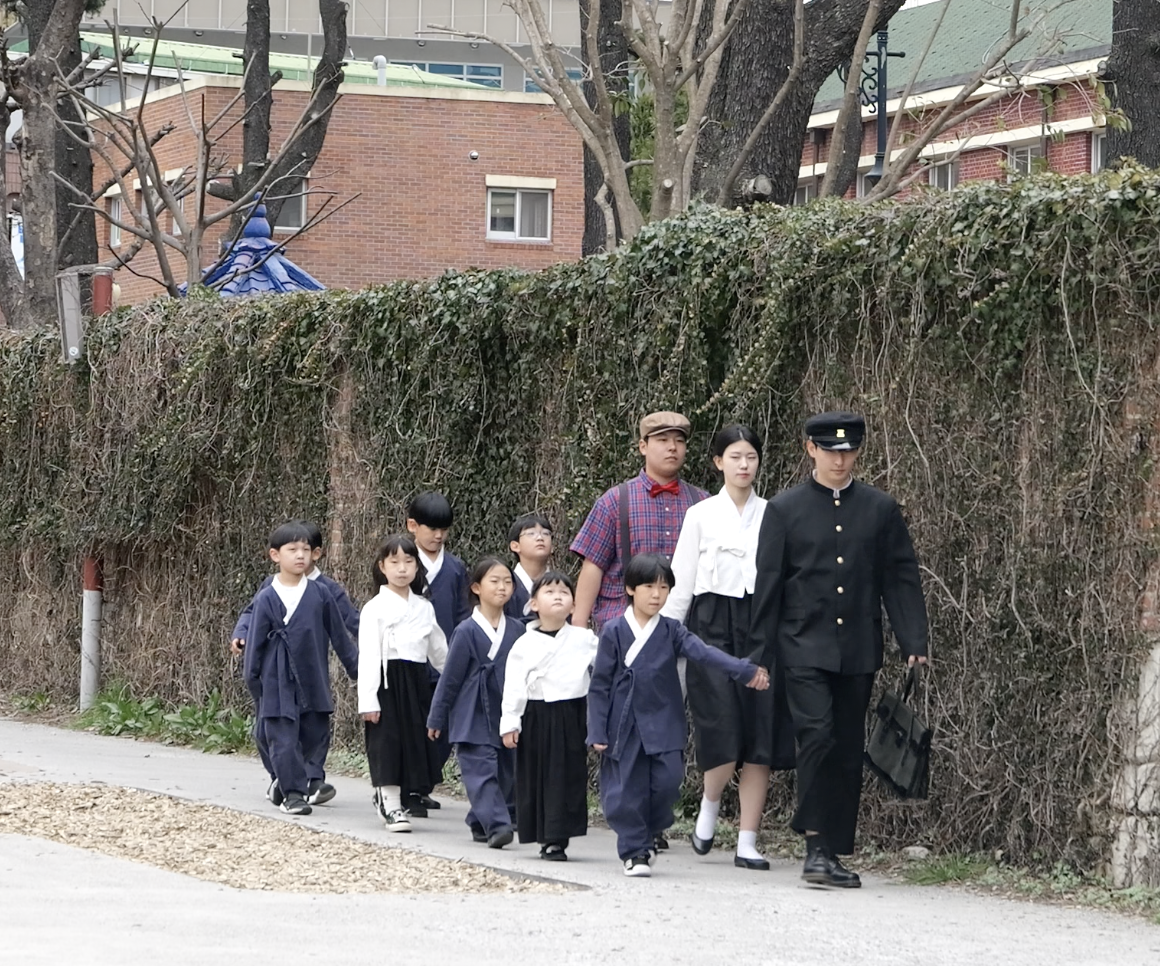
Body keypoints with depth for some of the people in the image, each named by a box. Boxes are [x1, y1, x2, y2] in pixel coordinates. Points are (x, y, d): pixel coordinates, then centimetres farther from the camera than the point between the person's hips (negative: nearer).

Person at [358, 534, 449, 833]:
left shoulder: (424, 607, 11)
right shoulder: (375, 608, -4)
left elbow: (438, 649, 20)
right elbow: (368, 655, -9)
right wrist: (368, 699, -14)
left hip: (417, 682, 5)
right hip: (389, 680, -5)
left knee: (414, 741, 6)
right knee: (389, 742, -4)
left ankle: (389, 800, 21)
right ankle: (391, 807, 3)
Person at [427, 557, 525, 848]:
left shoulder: (517, 630, 4)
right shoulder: (467, 632, -8)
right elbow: (450, 678, -3)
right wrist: (436, 719, 1)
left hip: (507, 719, 5)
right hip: (473, 719, -5)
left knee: (506, 773, 8)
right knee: (482, 772, -13)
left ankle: (480, 823, 21)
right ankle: (496, 825, -21)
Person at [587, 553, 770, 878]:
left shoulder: (671, 632, 3)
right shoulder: (614, 632, -2)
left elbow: (704, 653, -10)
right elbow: (599, 685, 0)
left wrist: (745, 671, -25)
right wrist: (597, 732, -5)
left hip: (663, 726, 2)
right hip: (624, 727, -2)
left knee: (667, 782, -7)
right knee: (628, 791, -2)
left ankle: (649, 834, 19)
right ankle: (634, 852, 10)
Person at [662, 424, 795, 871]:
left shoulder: (772, 515, 9)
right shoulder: (701, 515, 5)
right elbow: (681, 584, 6)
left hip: (763, 627, 2)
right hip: (714, 626, -2)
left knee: (761, 736, -3)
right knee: (725, 734, -13)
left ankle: (748, 842, 2)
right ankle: (709, 807, 17)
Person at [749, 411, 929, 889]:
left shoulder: (881, 509, 8)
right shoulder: (784, 509, 2)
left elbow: (901, 579, 9)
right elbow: (767, 583, 3)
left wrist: (914, 643, -1)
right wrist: (759, 652, 0)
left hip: (859, 650, 3)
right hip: (805, 647, -3)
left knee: (849, 750, 5)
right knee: (817, 733, -18)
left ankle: (835, 853, 13)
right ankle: (815, 845, -14)